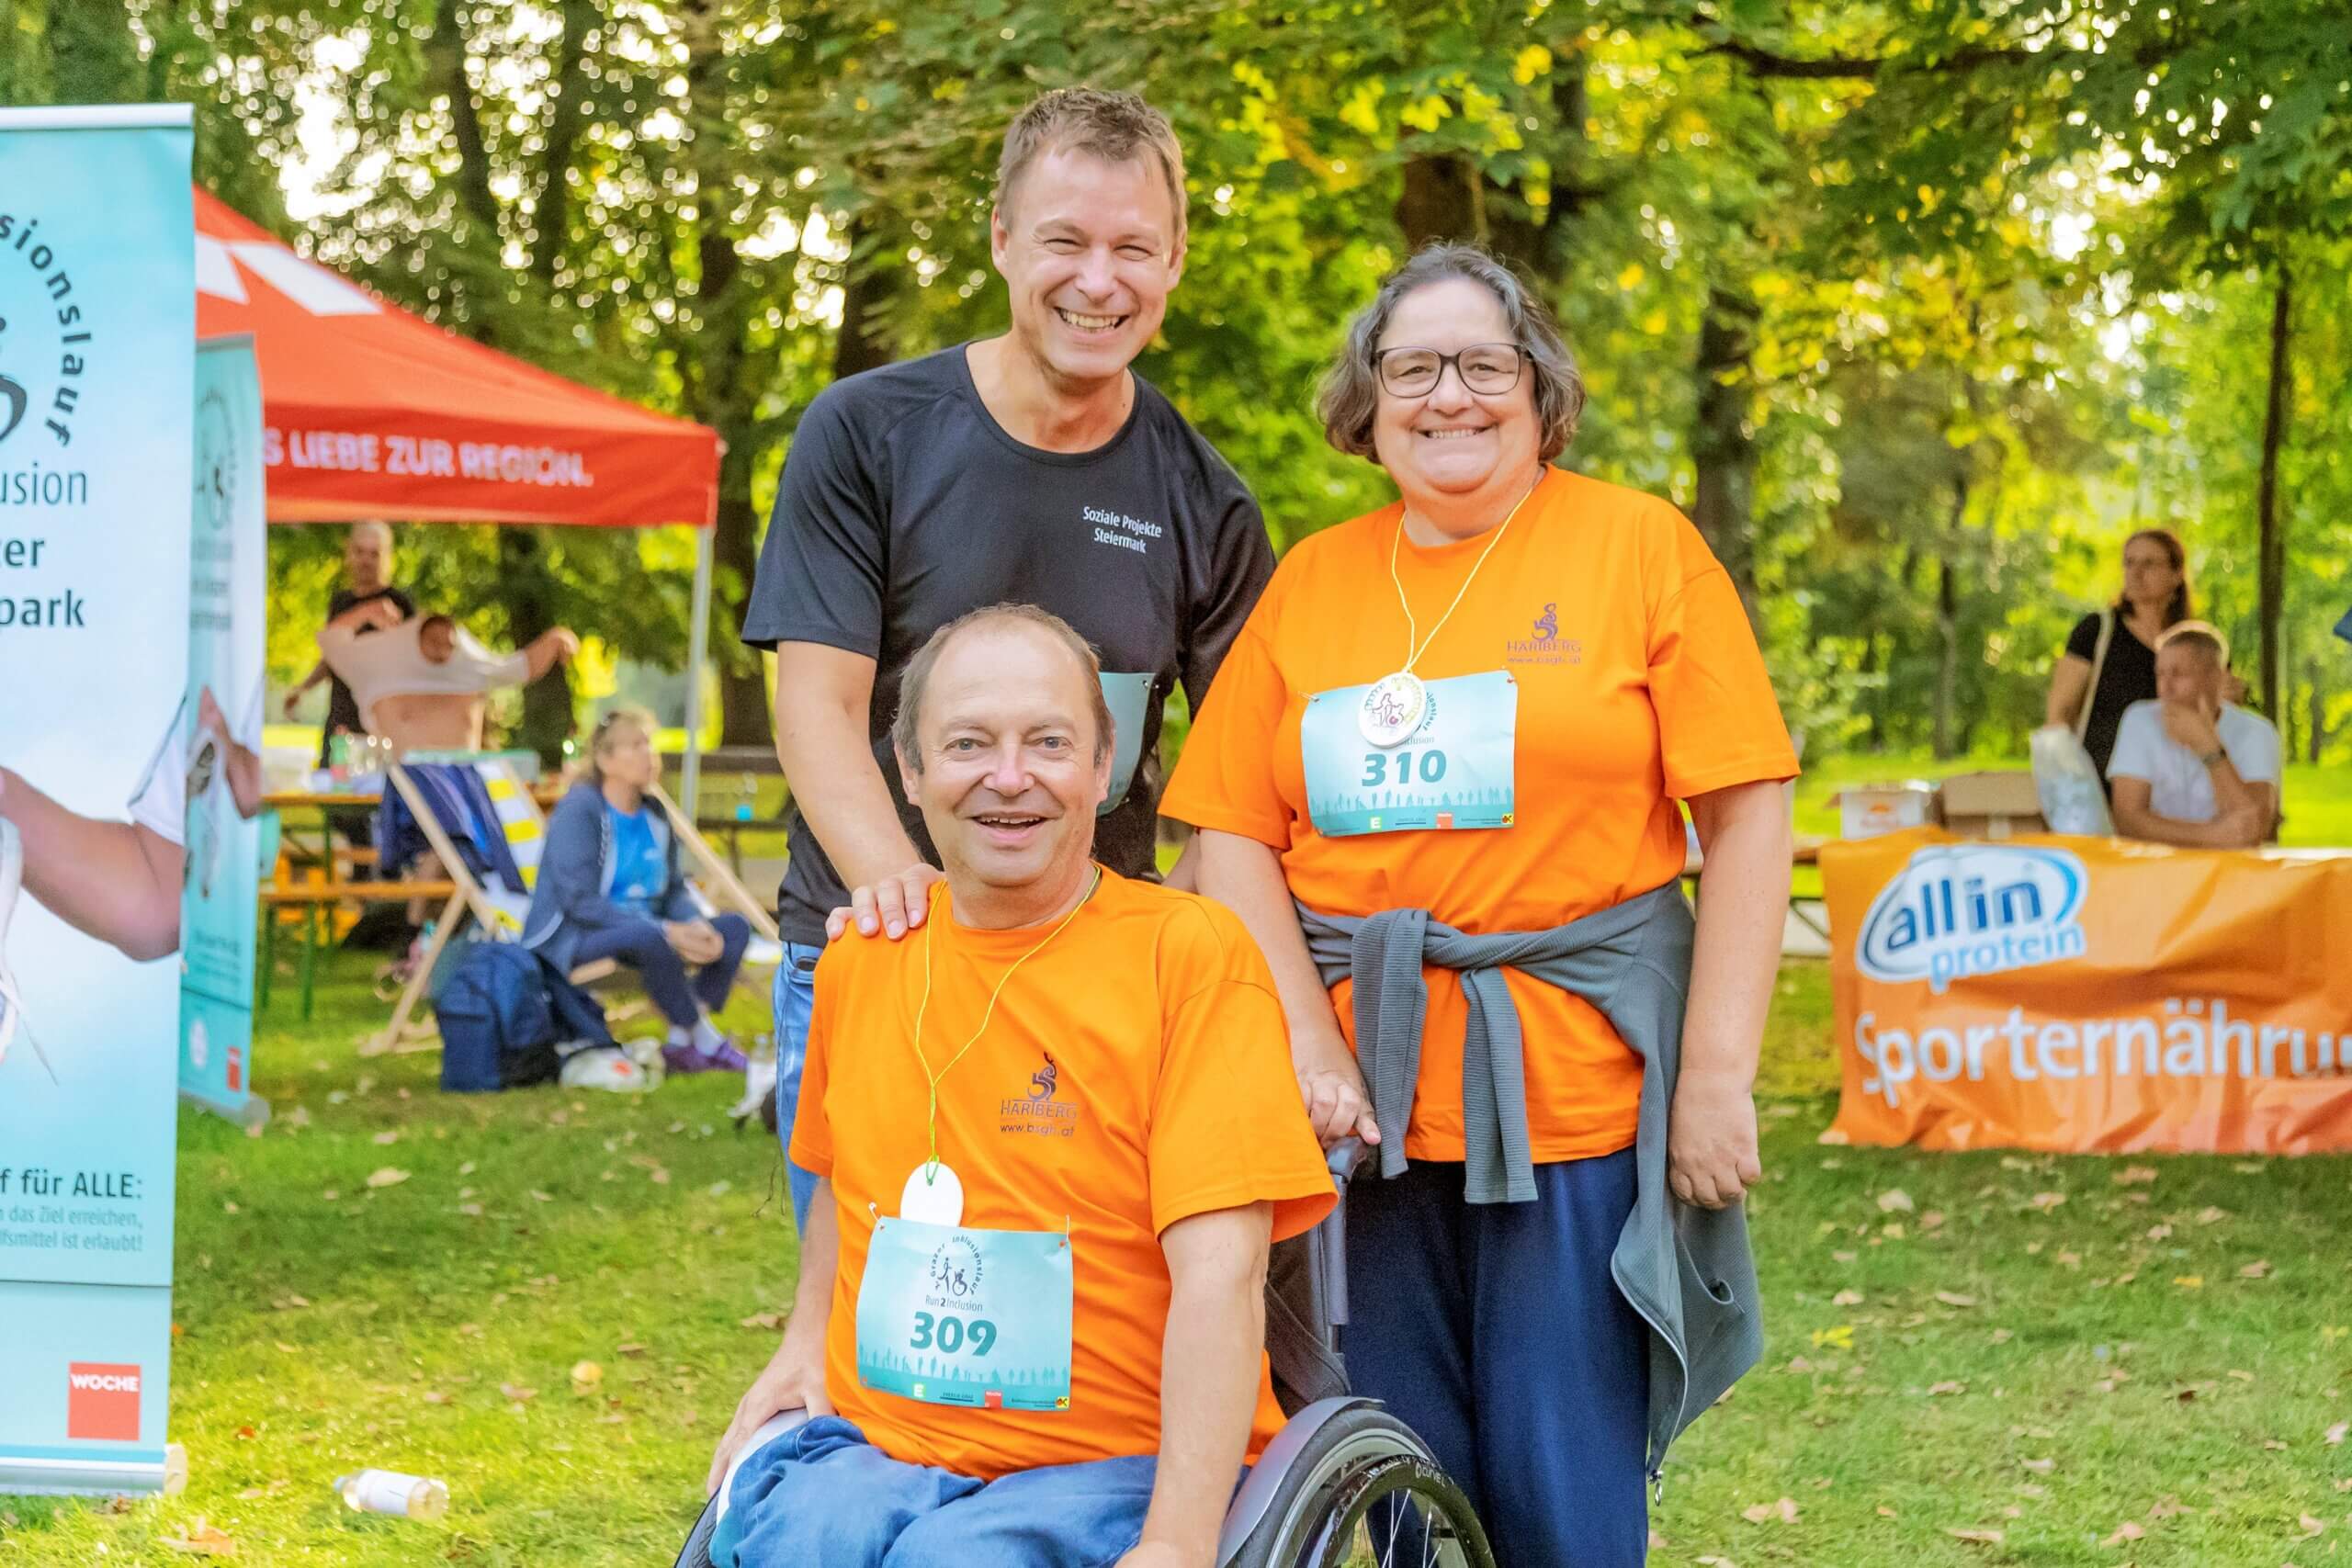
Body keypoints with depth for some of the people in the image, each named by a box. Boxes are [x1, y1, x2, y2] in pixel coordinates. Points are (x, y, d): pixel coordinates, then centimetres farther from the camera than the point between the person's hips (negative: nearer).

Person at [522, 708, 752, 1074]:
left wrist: (697, 927, -14)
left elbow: (675, 890, 11)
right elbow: (580, 902, -21)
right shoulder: (577, 810, -13)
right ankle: (706, 1041, -20)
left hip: (643, 930, 8)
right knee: (650, 937, -37)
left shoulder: (653, 815, 11)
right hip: (570, 937, -8)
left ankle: (682, 1042, -15)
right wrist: (666, 931, -27)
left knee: (734, 928, -7)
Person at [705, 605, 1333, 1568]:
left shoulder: (1192, 952, -7)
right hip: (871, 1446, 4)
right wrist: (805, 1341, 13)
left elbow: (1221, 1271, -15)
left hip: (1115, 1466, -4)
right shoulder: (859, 960, 10)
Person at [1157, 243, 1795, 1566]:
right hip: (1368, 1096, 3)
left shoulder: (1642, 546, 1)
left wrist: (1717, 1076, -10)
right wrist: (1306, 1045, -7)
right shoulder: (1310, 579, 10)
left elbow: (1747, 819, -4)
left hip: (1578, 1092, -3)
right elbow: (1236, 835, 6)